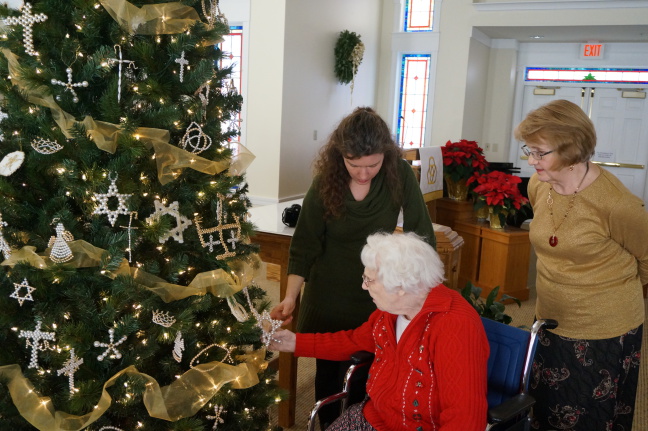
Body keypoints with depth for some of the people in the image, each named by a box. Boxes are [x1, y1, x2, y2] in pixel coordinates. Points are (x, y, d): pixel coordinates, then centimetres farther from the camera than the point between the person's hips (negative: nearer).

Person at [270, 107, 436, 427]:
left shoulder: (400, 175, -15)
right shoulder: (325, 183, -15)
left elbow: (421, 235, -10)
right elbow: (305, 245, -10)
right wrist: (291, 297, -18)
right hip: (329, 295, 1)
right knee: (328, 369, 13)